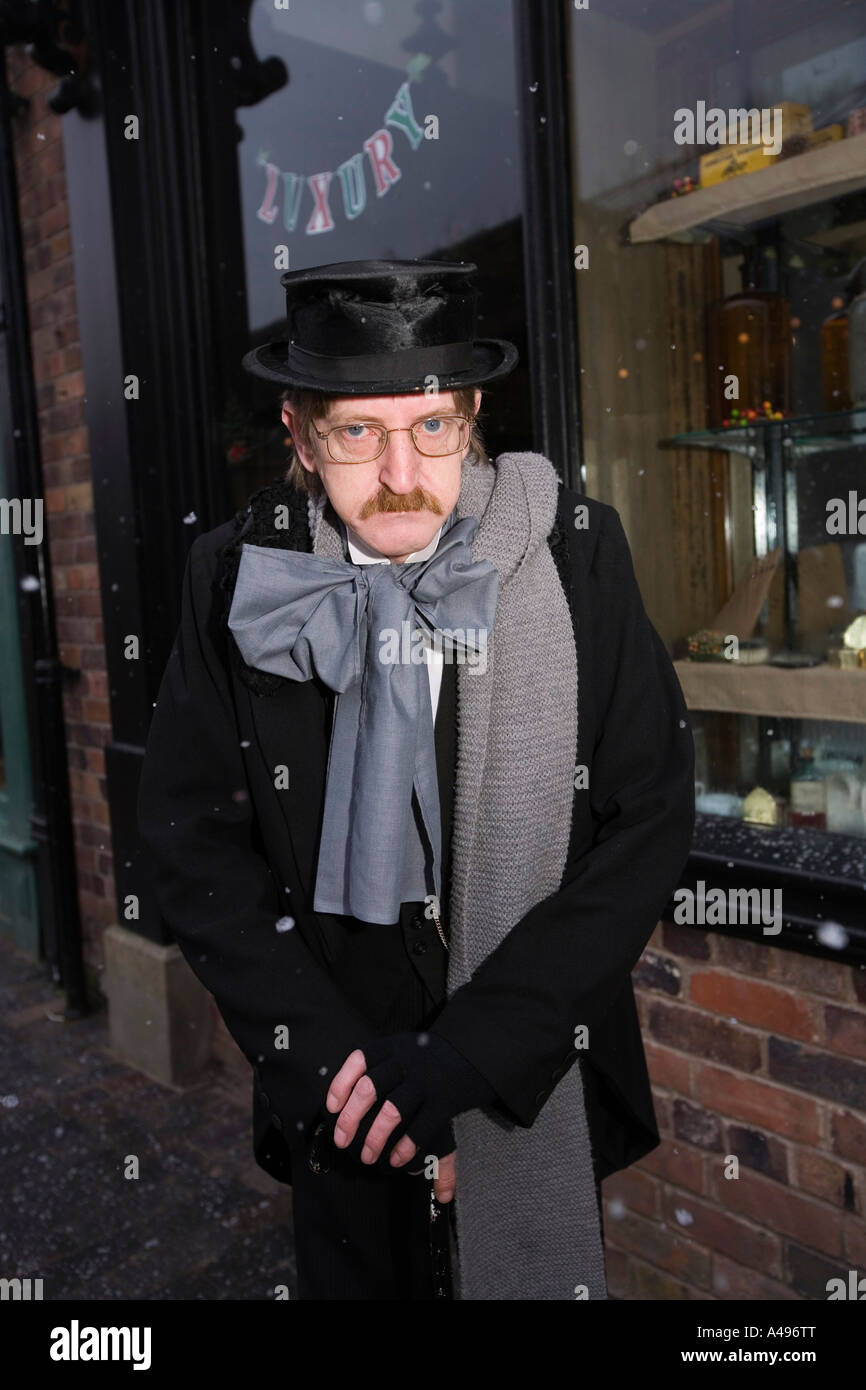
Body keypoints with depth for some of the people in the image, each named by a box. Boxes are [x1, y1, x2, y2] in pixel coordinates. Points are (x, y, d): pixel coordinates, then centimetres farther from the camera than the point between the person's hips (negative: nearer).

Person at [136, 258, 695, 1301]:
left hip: (539, 1084, 0)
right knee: (350, 1275, 23)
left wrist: (472, 1046, -17)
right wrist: (331, 1056, -14)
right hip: (339, 1097, 1)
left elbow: (651, 816, -13)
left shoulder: (575, 553, -13)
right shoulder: (238, 579, -10)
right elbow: (193, 842, -7)